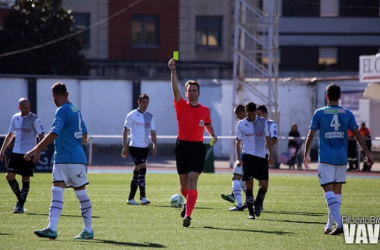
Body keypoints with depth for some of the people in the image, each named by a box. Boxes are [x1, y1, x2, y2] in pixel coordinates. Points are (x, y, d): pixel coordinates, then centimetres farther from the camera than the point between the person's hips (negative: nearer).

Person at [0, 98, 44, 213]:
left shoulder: (34, 119, -7)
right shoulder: (15, 118, 9)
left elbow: (41, 136, -8)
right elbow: (10, 134, 20)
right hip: (16, 152, 5)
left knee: (25, 179, -2)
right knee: (9, 176, -5)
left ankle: (20, 205, 7)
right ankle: (20, 198, 16)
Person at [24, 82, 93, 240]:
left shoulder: (62, 111, -14)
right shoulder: (75, 110, 14)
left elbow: (53, 134, -26)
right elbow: (84, 135, 24)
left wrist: (36, 150, -30)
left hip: (73, 160, -8)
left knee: (81, 193, 2)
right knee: (57, 191, -3)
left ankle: (88, 231, 10)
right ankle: (52, 229, -13)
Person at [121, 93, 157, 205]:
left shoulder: (150, 116, 10)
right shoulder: (132, 115, -4)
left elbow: (152, 132, 13)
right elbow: (125, 131, -3)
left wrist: (155, 147, 2)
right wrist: (125, 147, -7)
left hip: (145, 147, 6)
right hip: (135, 147, -6)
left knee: (137, 173, 9)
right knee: (142, 169, -17)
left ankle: (131, 198, 15)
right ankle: (142, 197, -18)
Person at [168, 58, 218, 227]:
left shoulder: (205, 110, 8)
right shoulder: (181, 106, 0)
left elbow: (208, 125, 26)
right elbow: (175, 89, -14)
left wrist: (213, 136, 5)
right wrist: (173, 71, -28)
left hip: (197, 148, 0)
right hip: (182, 147, 0)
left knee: (192, 180, -14)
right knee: (183, 183, 9)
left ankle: (187, 215, -20)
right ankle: (188, 201, 42)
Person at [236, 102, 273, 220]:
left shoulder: (263, 122, 6)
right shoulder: (241, 124, 2)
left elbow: (267, 139, 12)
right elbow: (238, 142, 6)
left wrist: (271, 155, 7)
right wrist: (239, 159, -2)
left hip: (261, 157, 2)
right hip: (248, 156, -2)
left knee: (264, 185, -4)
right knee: (249, 184, -7)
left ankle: (258, 203, 24)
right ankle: (251, 212, 0)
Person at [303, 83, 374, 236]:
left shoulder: (319, 113, -1)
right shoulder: (347, 114, 4)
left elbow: (310, 135, 1)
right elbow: (357, 134, 1)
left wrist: (306, 154, 12)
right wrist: (368, 153, 4)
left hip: (325, 158, -3)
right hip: (342, 158, 3)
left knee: (329, 191, -7)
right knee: (337, 192, 13)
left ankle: (339, 223, -24)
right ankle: (330, 225, 17)